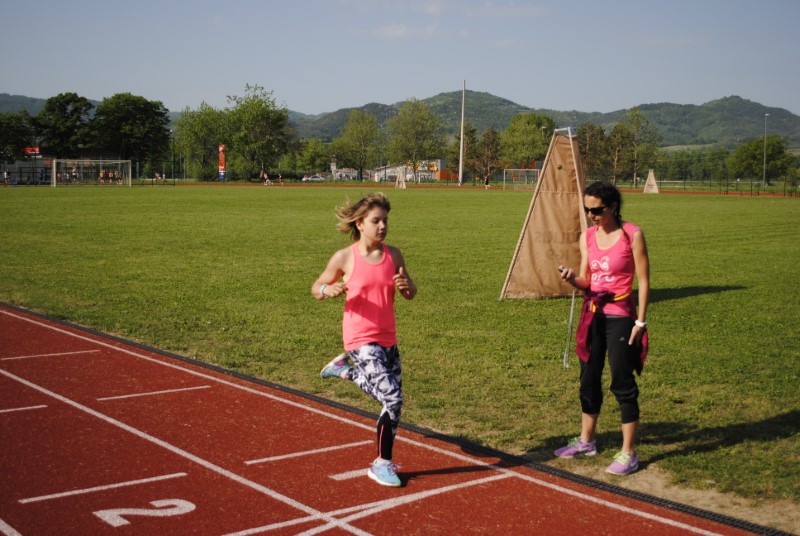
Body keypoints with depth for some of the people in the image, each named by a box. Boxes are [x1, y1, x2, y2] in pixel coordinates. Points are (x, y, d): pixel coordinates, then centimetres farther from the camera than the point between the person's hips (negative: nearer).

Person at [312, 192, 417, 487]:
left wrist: (406, 285, -13)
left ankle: (346, 369, 42)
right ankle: (382, 464, 2)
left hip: (388, 339, 6)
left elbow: (411, 294, 11)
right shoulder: (344, 258, -8)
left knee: (389, 396, 18)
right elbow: (316, 288, 3)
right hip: (361, 340, -6)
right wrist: (328, 289, -20)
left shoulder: (393, 255, 2)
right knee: (393, 399, -16)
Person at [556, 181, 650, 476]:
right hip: (592, 314, 6)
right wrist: (572, 278, -15)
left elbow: (643, 281, -9)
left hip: (620, 316, -6)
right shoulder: (587, 236, 5)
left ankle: (628, 454, 8)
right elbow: (587, 282, 7)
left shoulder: (632, 235, -10)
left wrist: (640, 321, -12)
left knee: (623, 384, -1)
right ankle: (586, 441, 32)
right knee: (589, 379, 15)